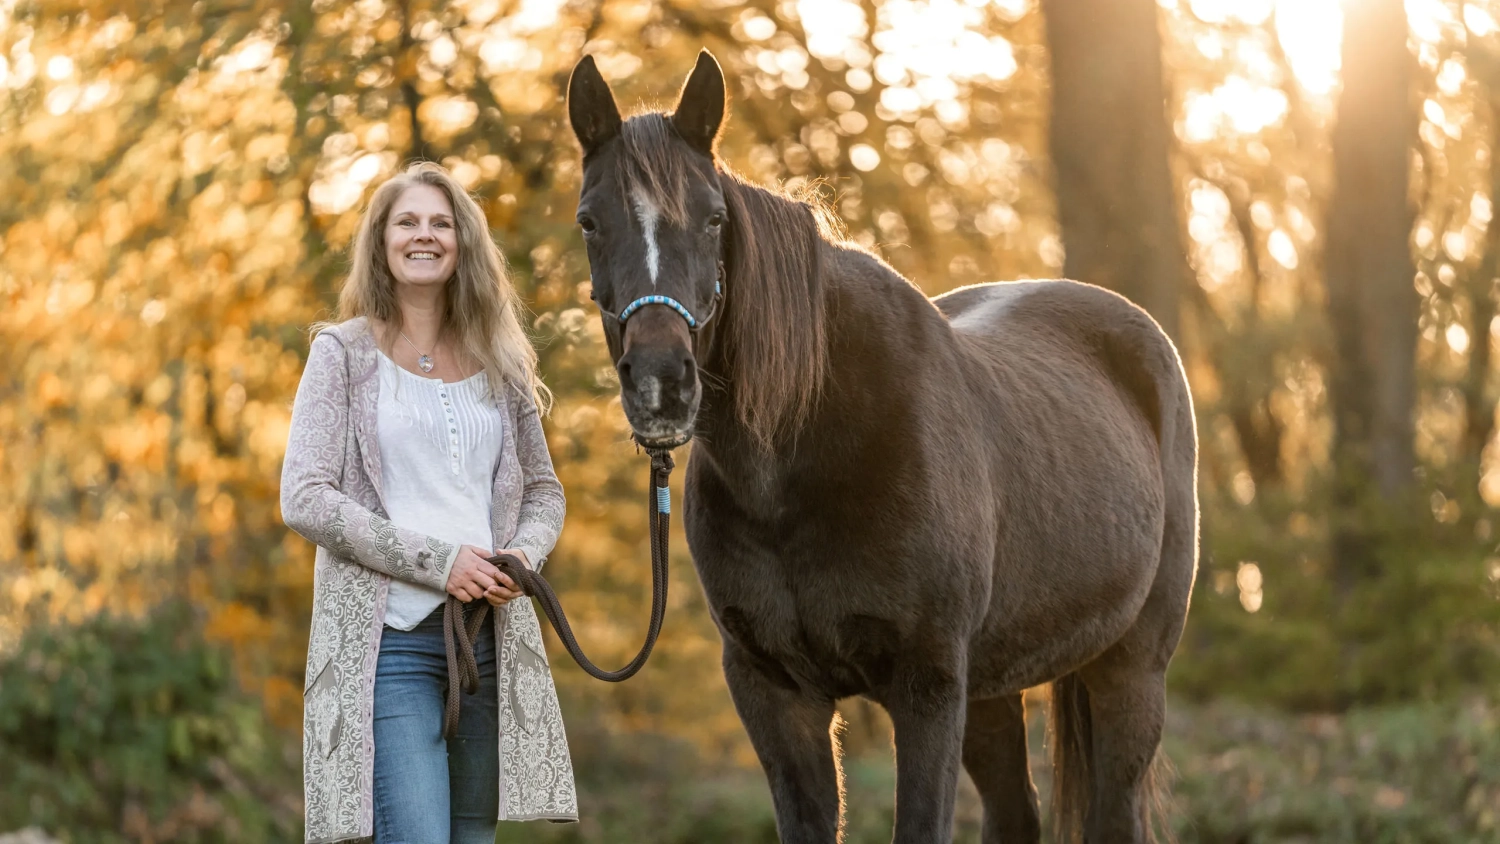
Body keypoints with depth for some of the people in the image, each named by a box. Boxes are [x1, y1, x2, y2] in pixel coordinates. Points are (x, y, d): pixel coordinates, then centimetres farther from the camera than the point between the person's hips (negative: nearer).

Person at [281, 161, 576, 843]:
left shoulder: (500, 362, 14)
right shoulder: (344, 352, 1)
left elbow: (544, 491, 20)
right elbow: (304, 499, -7)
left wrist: (523, 556, -4)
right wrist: (436, 561, -14)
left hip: (490, 634, 5)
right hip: (388, 635, -4)